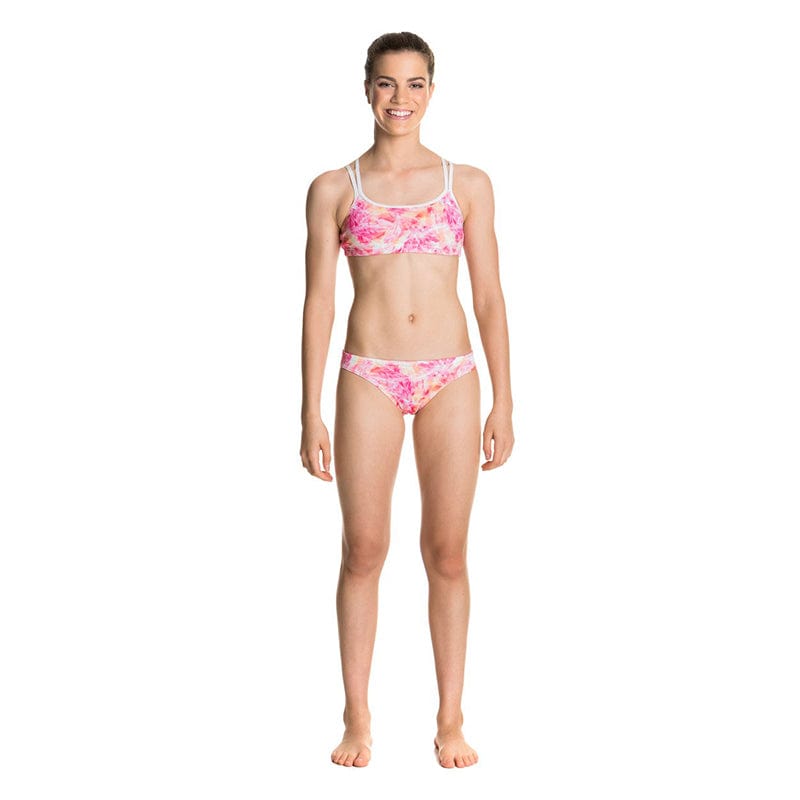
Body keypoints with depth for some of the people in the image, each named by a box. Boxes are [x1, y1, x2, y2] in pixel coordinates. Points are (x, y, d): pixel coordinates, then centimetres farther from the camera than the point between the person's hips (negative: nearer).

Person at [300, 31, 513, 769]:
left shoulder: (468, 184, 7)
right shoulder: (334, 190, 5)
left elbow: (489, 298, 8)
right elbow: (318, 301, 4)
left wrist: (503, 403, 3)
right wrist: (311, 413, 0)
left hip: (451, 379, 1)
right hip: (370, 380, -1)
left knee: (447, 554, 4)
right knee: (364, 551, 2)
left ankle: (451, 720, 15)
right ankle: (358, 717, 15)